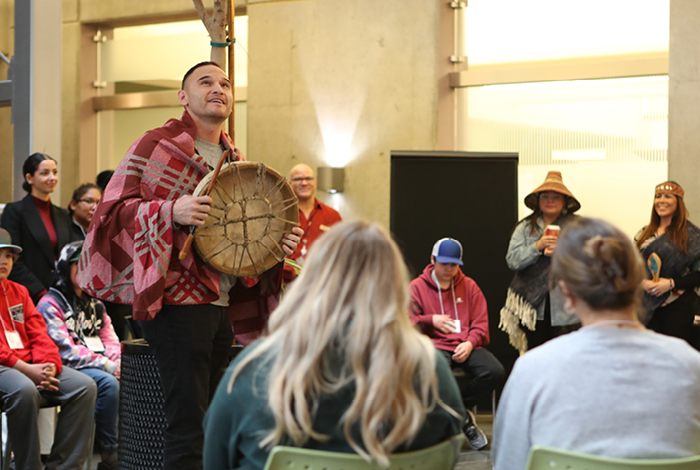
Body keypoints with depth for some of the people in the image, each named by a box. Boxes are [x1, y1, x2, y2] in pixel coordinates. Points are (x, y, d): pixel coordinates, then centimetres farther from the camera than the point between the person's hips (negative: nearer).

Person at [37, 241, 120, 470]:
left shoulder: (94, 303, 22)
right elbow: (66, 350, -12)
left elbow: (110, 338, 15)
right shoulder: (50, 303, -2)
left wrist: (117, 362, -9)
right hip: (68, 368, -6)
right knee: (107, 383, -33)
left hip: (101, 367, 6)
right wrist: (108, 366, -19)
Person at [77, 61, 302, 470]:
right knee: (189, 422, -11)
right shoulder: (157, 145, -2)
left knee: (215, 419, 12)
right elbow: (115, 208, -9)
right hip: (177, 300, -8)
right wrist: (170, 211, -26)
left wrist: (277, 243, 6)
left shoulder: (236, 161, 20)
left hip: (223, 305, 8)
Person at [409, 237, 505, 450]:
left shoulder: (469, 286, 16)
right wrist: (431, 320, -11)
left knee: (496, 372, -26)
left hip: (465, 346, 3)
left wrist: (470, 343, -8)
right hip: (435, 344, -3)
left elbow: (481, 323, 12)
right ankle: (464, 418, -13)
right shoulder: (417, 287, 9)